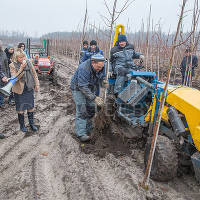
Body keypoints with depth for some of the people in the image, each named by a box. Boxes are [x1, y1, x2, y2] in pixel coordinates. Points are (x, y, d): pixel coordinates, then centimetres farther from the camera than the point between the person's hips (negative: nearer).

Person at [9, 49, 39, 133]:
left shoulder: (28, 62, -1)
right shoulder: (13, 65, -11)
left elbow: (34, 74, 7)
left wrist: (37, 84, 6)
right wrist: (21, 68, -27)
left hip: (29, 89, 3)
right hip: (19, 90, -3)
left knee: (30, 107, 14)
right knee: (20, 108, 9)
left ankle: (31, 123, 31)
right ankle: (22, 125, 27)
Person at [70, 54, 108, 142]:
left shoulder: (99, 67, -11)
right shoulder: (83, 69, -34)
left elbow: (101, 76, 10)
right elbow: (83, 87, -35)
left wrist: (103, 81, -15)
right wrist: (94, 98, -38)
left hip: (90, 89, 7)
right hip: (78, 89, -7)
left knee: (91, 110, 11)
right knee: (81, 111, -15)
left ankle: (89, 129, 28)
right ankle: (81, 133, -13)